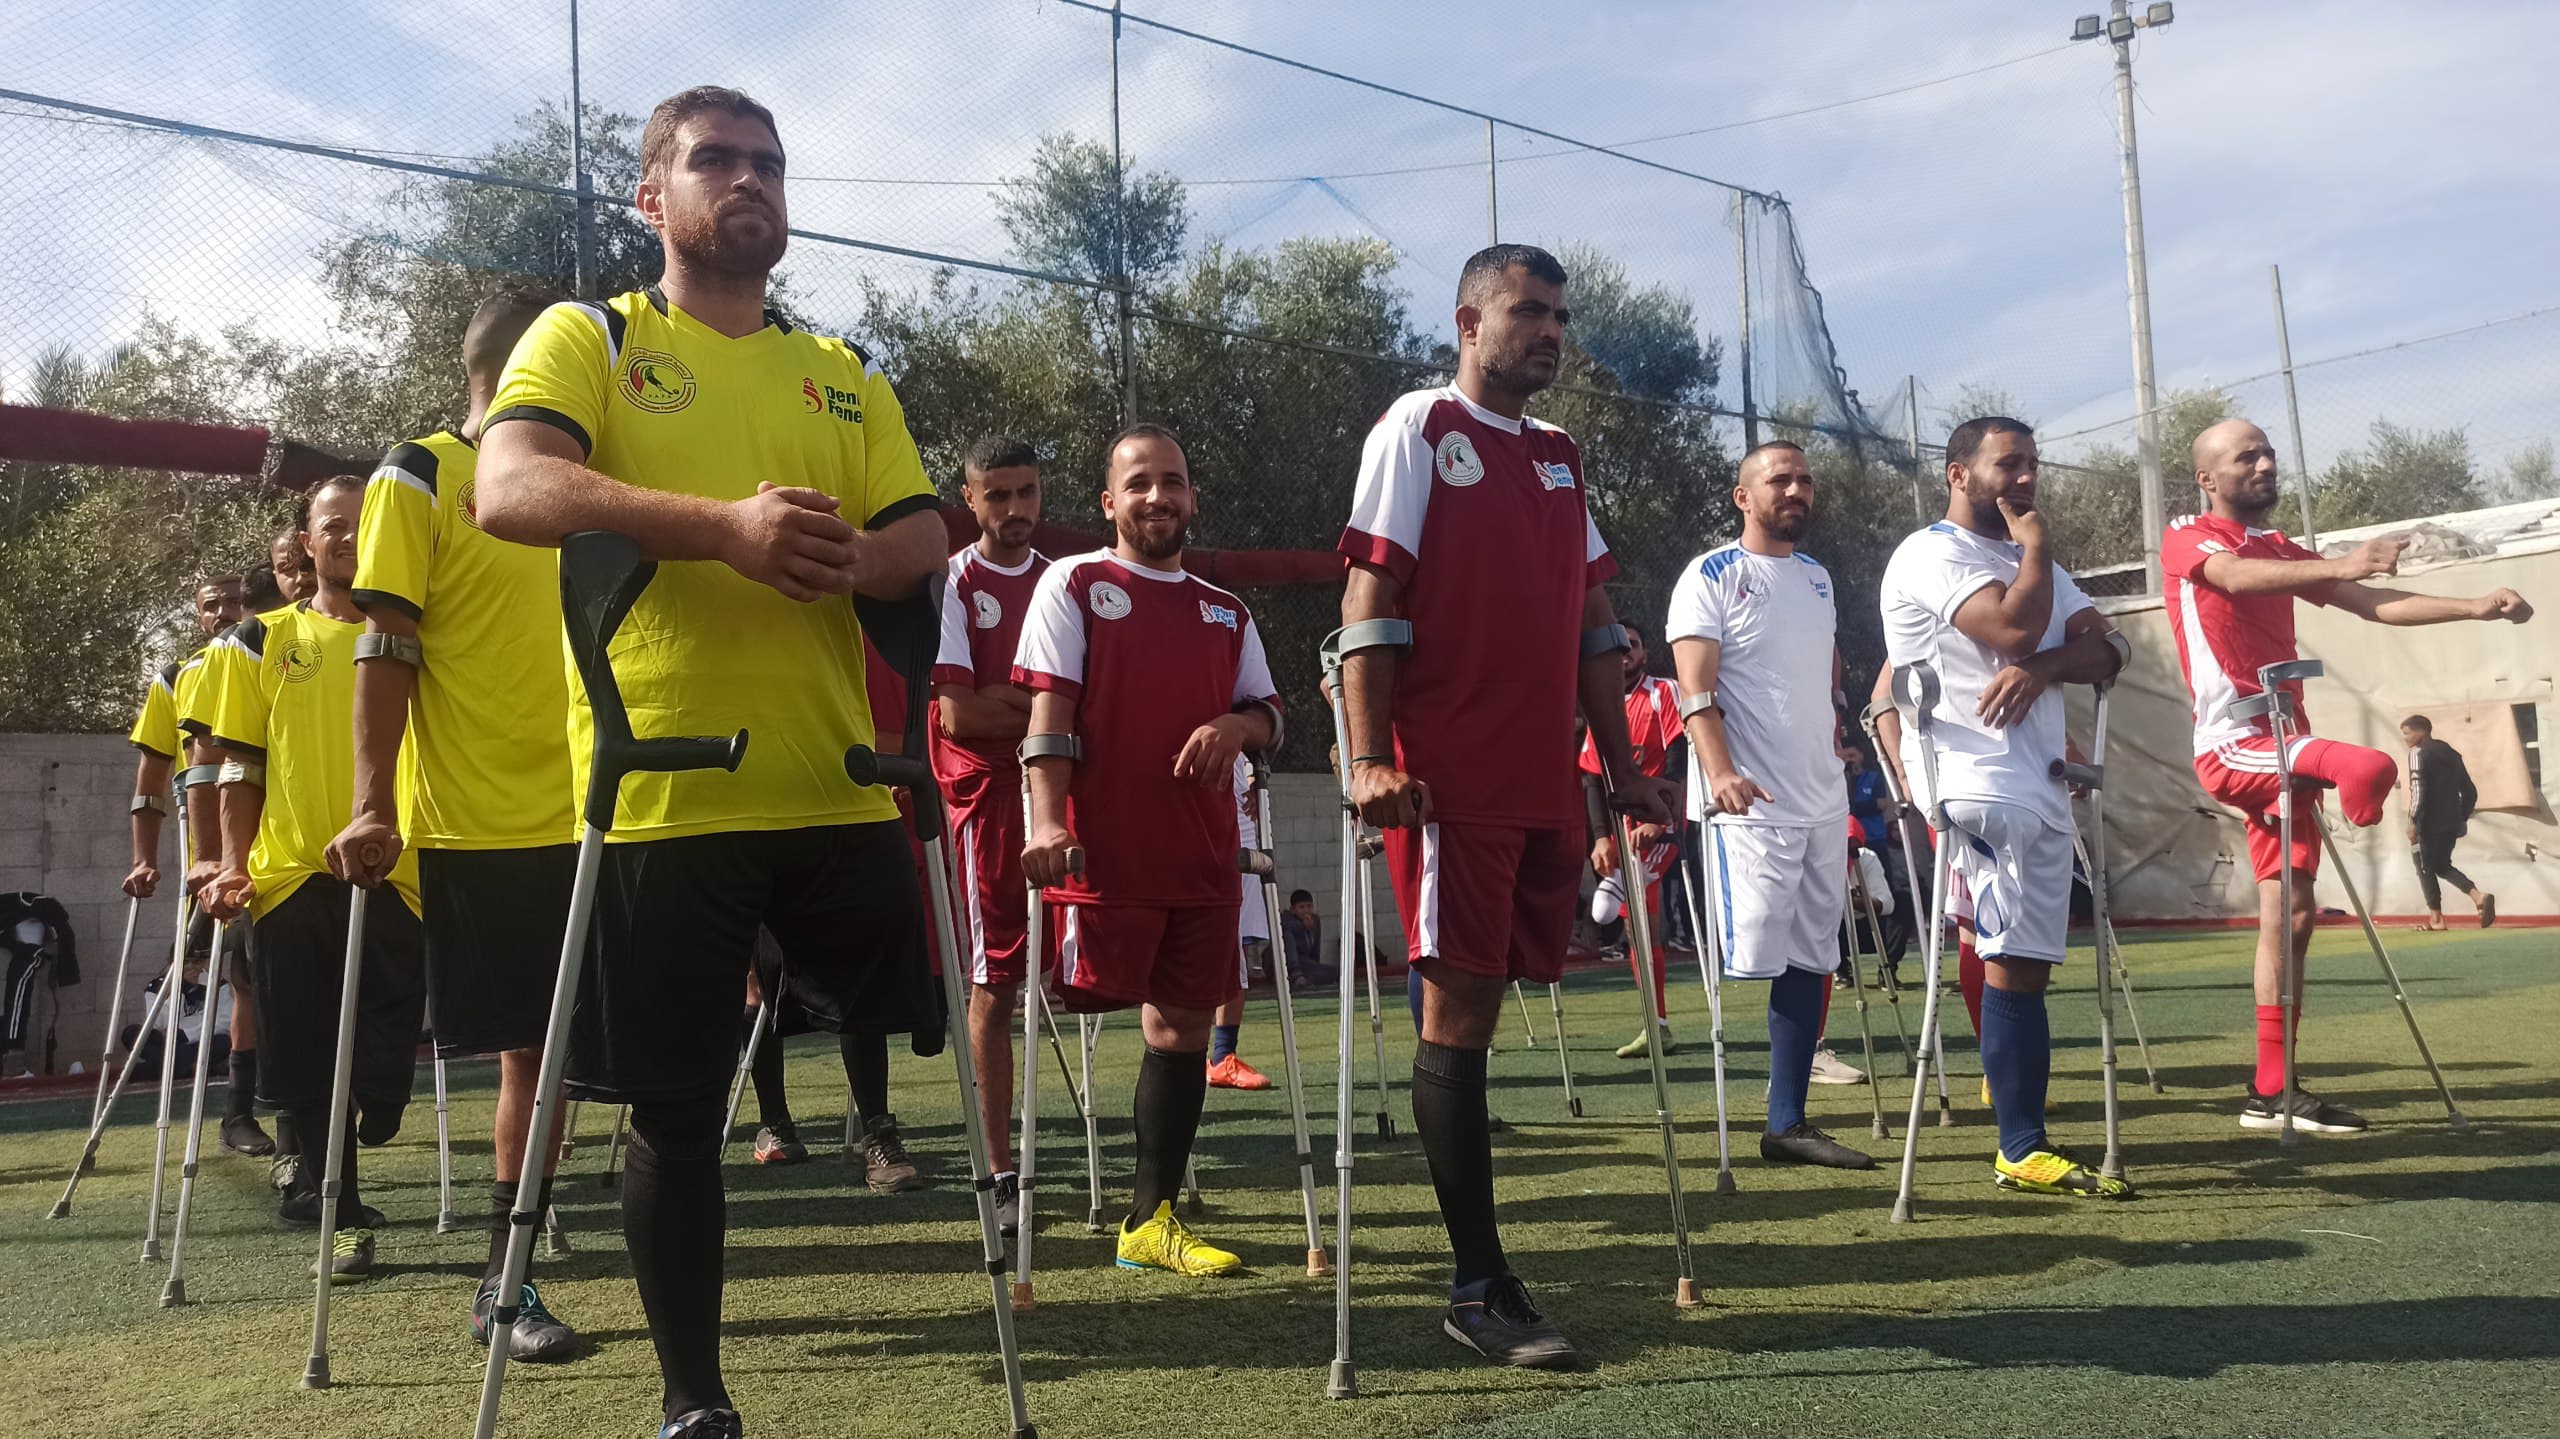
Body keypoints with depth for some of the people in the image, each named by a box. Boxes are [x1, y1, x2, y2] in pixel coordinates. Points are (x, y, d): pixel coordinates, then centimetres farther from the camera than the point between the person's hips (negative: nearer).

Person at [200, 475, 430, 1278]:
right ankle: (345, 1214, 16)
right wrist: (234, 863, -3)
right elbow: (240, 765, 8)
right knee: (309, 1061, 4)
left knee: (384, 1057, 1)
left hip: (394, 874, 0)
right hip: (291, 877, 0)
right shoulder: (262, 641, 9)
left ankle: (324, 1180, 27)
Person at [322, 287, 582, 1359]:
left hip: (576, 817, 5)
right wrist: (372, 807, -17)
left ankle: (505, 1280, 18)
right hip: (472, 822, -5)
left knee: (544, 1047, 6)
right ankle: (506, 1281, 14)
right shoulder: (417, 478, -1)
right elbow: (387, 650, -8)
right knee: (526, 1049, -1)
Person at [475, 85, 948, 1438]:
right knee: (674, 1107, 6)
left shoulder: (847, 375, 18)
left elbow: (922, 541, 8)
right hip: (660, 796, -3)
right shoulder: (586, 337, 6)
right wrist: (728, 525, -27)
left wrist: (840, 555, -16)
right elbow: (511, 489, -13)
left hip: (839, 789, 3)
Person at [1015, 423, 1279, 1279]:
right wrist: (1047, 821, -18)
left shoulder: (1226, 613, 18)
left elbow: (1269, 715, 19)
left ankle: (1154, 1219, 16)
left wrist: (1238, 725, -6)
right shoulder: (1073, 584, 3)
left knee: (1184, 1019, 7)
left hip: (1204, 855, 5)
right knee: (1082, 1010, -7)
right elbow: (1048, 708, -6)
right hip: (1102, 851, -5)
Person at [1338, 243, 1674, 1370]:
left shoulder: (1557, 457, 19)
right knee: (1459, 1004, -5)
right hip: (1448, 780, -6)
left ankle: (1474, 1268, 19)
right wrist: (1368, 758, -18)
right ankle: (1480, 1288, 1)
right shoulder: (1418, 430, -1)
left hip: (1543, 784, 6)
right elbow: (1368, 599, -9)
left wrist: (1621, 770, 17)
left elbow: (1591, 624, 20)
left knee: (1478, 1000, 9)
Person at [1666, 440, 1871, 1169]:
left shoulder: (1818, 577, 16)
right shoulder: (1711, 576, -6)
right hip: (1749, 803, -7)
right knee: (1749, 961, -10)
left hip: (1823, 799, 7)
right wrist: (1720, 770, -30)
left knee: (1810, 960, 7)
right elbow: (1695, 688, -16)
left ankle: (1789, 1123, 14)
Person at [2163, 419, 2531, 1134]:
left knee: (2291, 913, 5)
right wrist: (2337, 564, -41)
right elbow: (2235, 577, -26)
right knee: (2369, 768, -29)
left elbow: (2373, 603, 12)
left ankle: (2270, 1091, 12)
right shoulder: (2186, 540, -3)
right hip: (2234, 746, -8)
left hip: (2283, 745, 8)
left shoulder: (2279, 550, 19)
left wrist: (2474, 607, -2)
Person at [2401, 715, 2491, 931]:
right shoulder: (2452, 753, 18)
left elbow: (2418, 789, -17)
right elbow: (2470, 792, 17)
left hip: (2429, 823, -7)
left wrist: (2413, 820, -16)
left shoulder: (2418, 753, -5)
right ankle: (2478, 896, 0)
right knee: (2442, 866, 19)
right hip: (2451, 822, 7)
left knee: (2425, 868, 2)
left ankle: (2436, 919, 0)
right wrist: (2462, 818, 21)